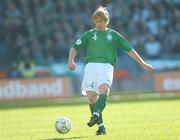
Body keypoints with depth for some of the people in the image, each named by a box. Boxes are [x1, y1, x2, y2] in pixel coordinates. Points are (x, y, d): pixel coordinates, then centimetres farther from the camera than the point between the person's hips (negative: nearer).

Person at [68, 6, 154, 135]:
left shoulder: (113, 35, 17)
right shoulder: (89, 34, 19)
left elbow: (129, 49, 21)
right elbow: (75, 48, 17)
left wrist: (142, 64, 20)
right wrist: (71, 60, -3)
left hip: (106, 66, -1)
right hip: (91, 65, 1)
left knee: (104, 88, -31)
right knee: (91, 95, -14)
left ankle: (96, 114, -47)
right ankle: (101, 126, -6)